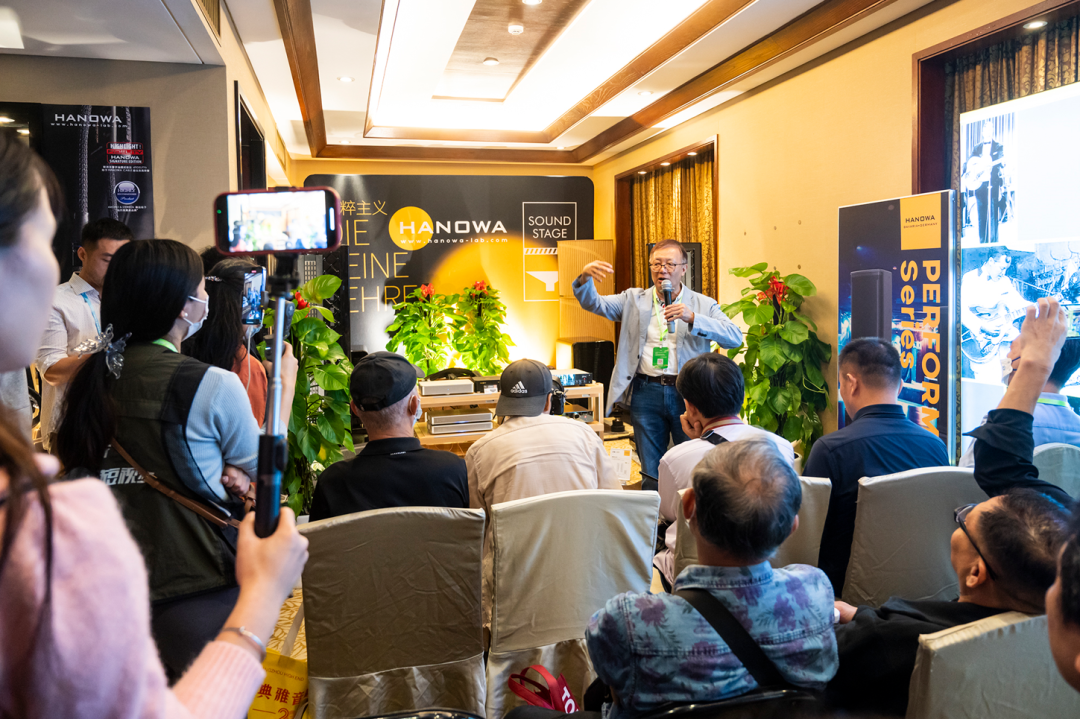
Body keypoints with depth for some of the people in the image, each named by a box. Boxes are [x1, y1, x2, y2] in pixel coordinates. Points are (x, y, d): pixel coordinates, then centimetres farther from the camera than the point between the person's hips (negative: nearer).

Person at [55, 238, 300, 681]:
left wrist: (216, 472, 2)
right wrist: (286, 384, 15)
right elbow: (262, 468, 3)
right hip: (199, 588, -5)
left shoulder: (91, 378, 3)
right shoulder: (214, 385, -15)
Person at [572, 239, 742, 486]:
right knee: (651, 474, 8)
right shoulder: (634, 300, 12)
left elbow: (735, 337, -7)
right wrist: (585, 277, -18)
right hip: (646, 393, 1)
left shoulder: (703, 305, 6)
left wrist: (692, 318, -20)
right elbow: (593, 303, 3)